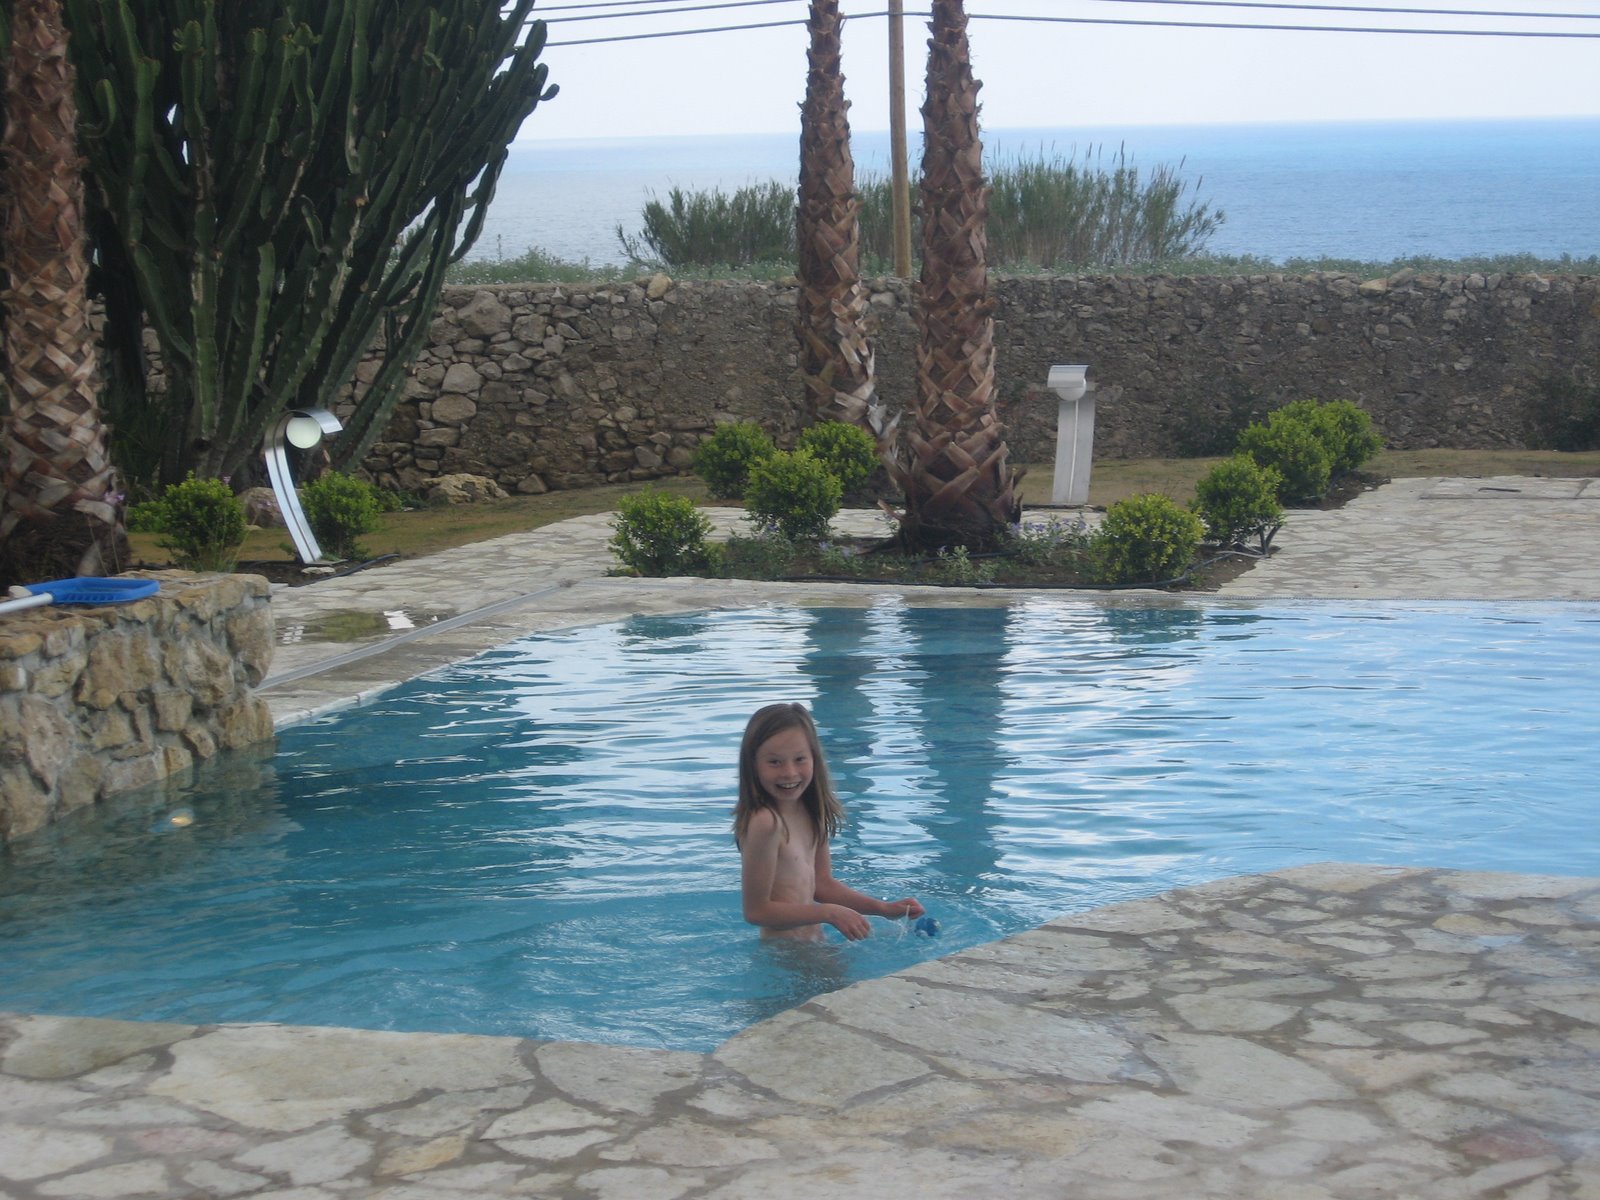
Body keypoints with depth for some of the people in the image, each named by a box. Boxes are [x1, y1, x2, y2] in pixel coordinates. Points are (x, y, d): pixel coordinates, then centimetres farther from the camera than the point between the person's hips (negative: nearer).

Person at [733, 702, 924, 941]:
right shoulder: (765, 822, -23)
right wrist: (830, 913, -19)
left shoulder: (811, 813, 3)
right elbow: (756, 910, -20)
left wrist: (885, 909, 7)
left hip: (811, 947, 9)